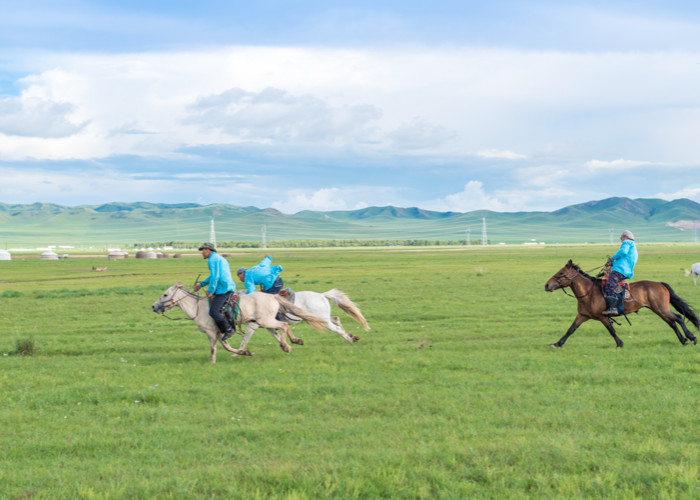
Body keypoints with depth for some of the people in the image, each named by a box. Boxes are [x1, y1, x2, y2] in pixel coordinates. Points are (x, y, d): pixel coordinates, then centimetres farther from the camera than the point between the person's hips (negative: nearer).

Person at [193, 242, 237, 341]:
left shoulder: (212, 260, -8)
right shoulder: (220, 258, 25)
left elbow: (215, 277, -19)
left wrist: (210, 291, -12)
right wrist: (202, 284, 36)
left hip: (223, 289, -11)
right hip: (230, 287, 11)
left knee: (213, 312, -14)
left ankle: (229, 330, -9)